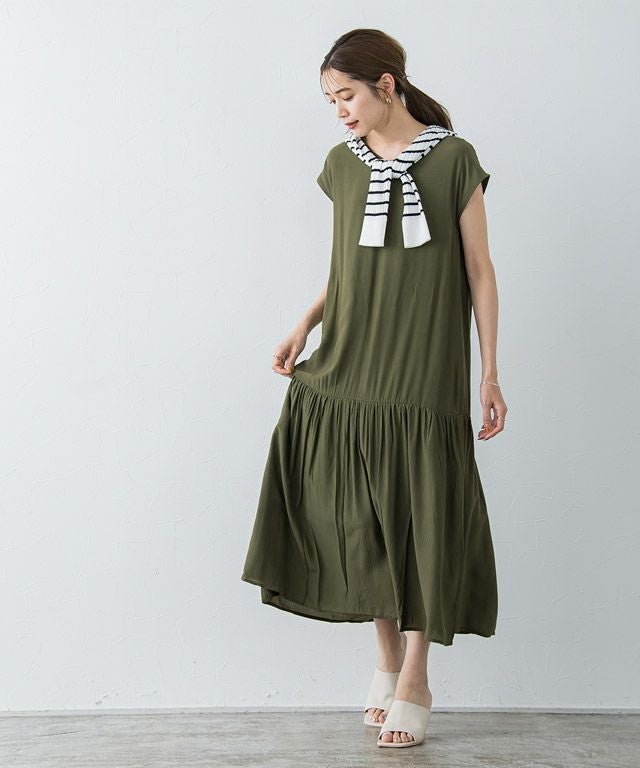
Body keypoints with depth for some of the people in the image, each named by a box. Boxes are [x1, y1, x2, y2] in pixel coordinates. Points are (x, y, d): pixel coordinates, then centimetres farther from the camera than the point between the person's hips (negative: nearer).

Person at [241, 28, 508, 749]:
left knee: (421, 514, 2)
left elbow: (478, 271, -2)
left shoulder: (453, 159, -4)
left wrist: (490, 375, -4)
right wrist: (303, 327, 2)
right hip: (346, 369, 4)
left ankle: (415, 678, 16)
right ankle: (387, 657, 26)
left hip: (423, 371, -4)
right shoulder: (342, 163, 7)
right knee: (359, 516, 6)